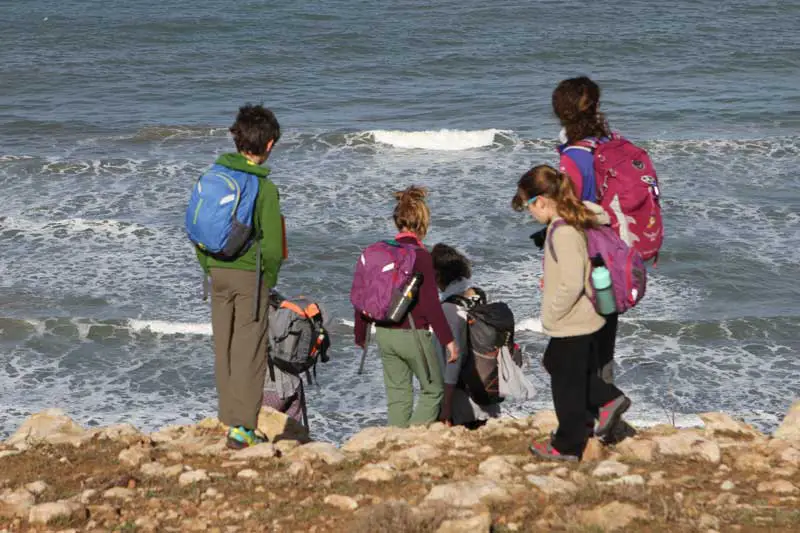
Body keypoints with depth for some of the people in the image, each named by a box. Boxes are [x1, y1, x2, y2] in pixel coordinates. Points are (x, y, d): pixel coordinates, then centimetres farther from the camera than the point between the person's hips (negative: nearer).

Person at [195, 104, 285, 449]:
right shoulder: (265, 187, -14)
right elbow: (272, 244, -16)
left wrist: (209, 267, 16)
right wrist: (269, 279, 0)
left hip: (219, 271, 5)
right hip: (250, 274, -5)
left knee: (223, 348, 14)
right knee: (249, 351, 1)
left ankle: (229, 418, 22)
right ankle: (242, 426, -1)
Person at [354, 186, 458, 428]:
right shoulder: (420, 255, -14)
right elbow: (430, 302, -17)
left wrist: (360, 336, 18)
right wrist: (448, 340, -13)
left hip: (385, 334, 6)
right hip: (413, 335, -6)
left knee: (398, 396, 14)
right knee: (432, 390, 9)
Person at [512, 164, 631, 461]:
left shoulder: (562, 232, -26)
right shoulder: (576, 221, 3)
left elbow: (572, 284, -30)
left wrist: (551, 316, -15)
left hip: (570, 324, -10)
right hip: (586, 318, 10)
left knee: (567, 384, 6)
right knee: (554, 364, 28)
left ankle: (567, 447, 21)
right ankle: (608, 399, 24)